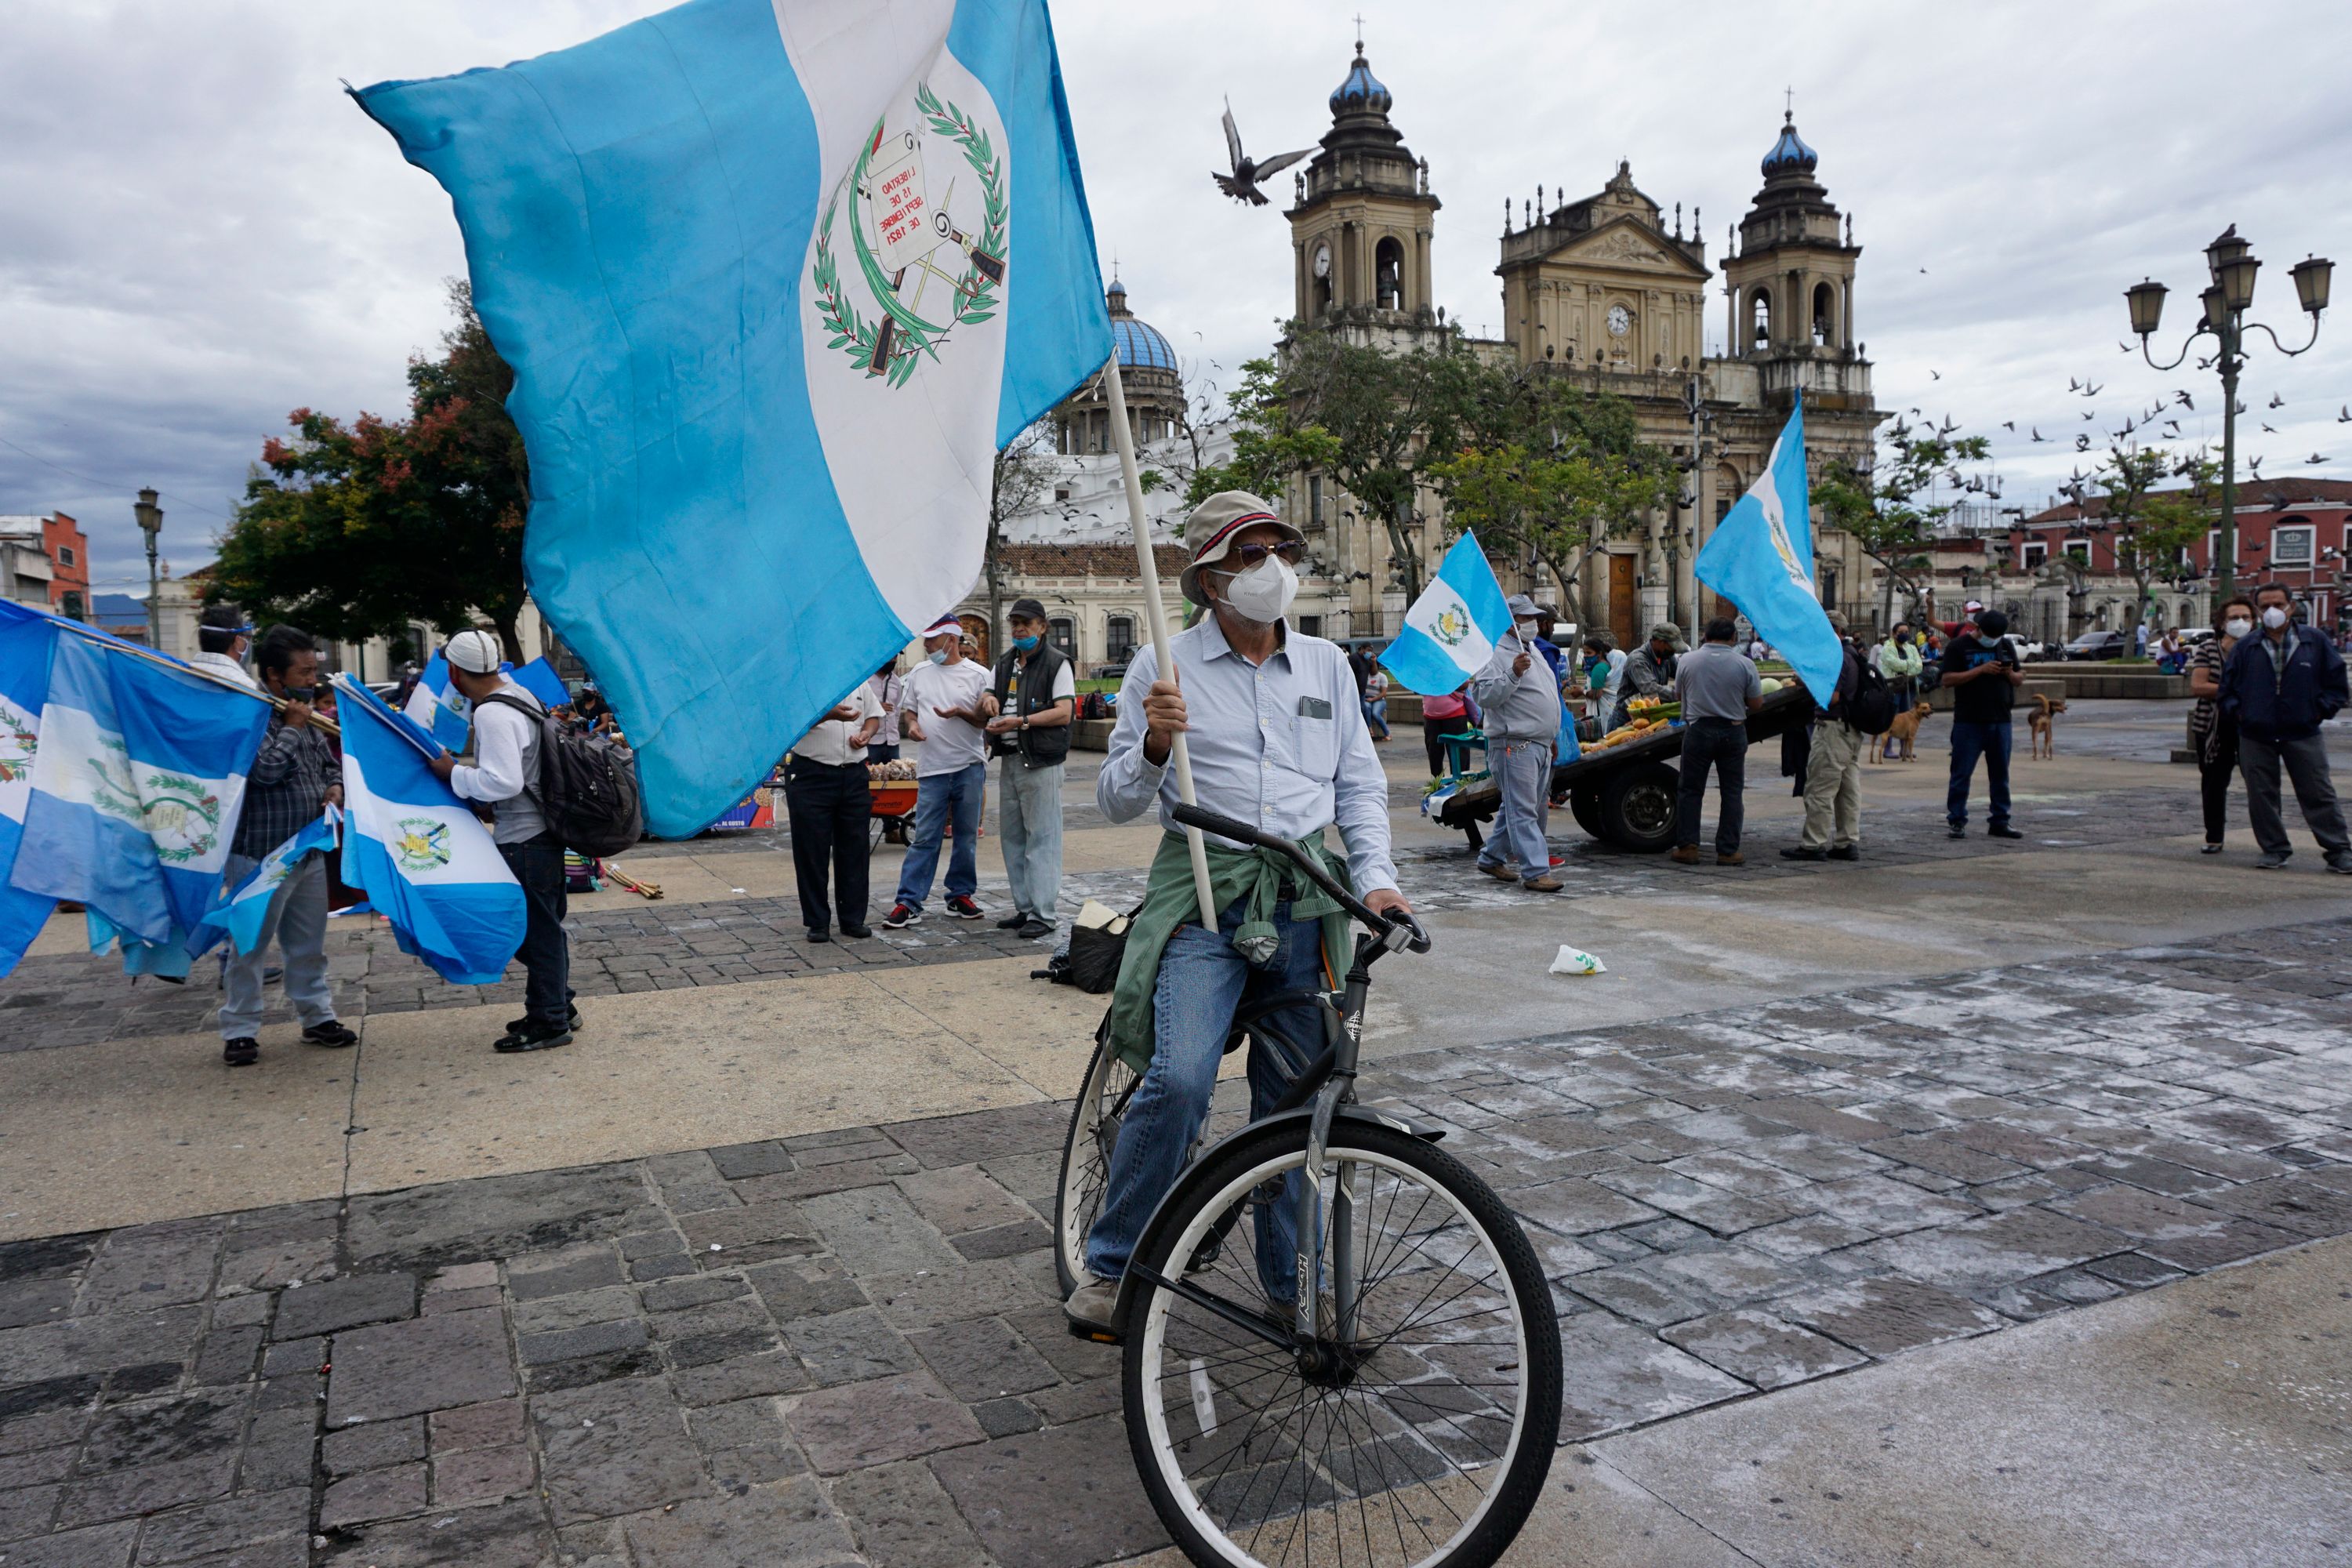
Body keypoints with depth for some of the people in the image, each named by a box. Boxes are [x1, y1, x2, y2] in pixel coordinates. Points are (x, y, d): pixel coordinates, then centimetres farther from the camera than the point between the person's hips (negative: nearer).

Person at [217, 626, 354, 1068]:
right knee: (250, 945, 1)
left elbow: (328, 761, 23)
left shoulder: (307, 716, 12)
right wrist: (293, 727, -15)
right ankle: (238, 1031, 10)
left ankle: (318, 1017, 26)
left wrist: (334, 787, 2)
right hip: (261, 854, -8)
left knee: (309, 943, 16)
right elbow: (265, 770, -24)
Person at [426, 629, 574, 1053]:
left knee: (536, 929, -1)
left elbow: (503, 781, -26)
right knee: (545, 925, 19)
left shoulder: (492, 715, -20)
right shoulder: (516, 693, 10)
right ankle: (559, 1007, 30)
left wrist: (455, 772, -13)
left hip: (523, 839, -10)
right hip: (542, 830, 10)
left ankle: (549, 1022, 8)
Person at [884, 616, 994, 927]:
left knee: (967, 836, 7)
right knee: (924, 838, -2)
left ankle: (961, 895, 19)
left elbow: (987, 720, 0)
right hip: (932, 768, 1)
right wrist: (911, 724, -3)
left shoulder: (978, 675, 0)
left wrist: (960, 713, -17)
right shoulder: (919, 674, 11)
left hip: (970, 767, -1)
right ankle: (909, 902, -2)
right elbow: (910, 710, 19)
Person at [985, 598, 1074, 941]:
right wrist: (990, 701, 4)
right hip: (1009, 760, 8)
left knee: (1042, 839, -7)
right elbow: (995, 702, 29)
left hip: (1041, 762, -8)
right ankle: (1024, 908, 20)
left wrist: (1020, 721, -18)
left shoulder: (1057, 663, -5)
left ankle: (1044, 914, -4)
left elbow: (1064, 713, -13)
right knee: (1013, 838, 11)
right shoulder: (1004, 664, 18)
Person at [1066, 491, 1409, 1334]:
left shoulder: (1327, 665, 13)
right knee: (1179, 1080, -19)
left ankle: (1292, 1285, 23)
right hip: (1206, 893, -3)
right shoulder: (1164, 666, 2)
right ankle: (1111, 1265, 1)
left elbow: (1360, 785, 17)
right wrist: (1154, 743, -18)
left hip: (1306, 901, 4)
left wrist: (1375, 876, 2)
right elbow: (1116, 801, 2)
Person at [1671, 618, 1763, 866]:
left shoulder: (1688, 661, -2)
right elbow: (1756, 703, -2)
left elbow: (1678, 694, 10)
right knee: (1731, 792, 7)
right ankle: (1728, 851, 7)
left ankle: (1687, 846, 5)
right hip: (1733, 732, 0)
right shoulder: (1744, 664, -5)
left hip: (1698, 730, 0)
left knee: (1690, 790, 8)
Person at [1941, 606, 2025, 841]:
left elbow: (2020, 680, 16)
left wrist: (2009, 673, -7)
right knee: (1962, 773, -1)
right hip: (1968, 722, -5)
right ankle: (1957, 821, 6)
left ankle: (1999, 821, 17)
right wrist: (1980, 670, -20)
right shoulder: (1958, 646, -3)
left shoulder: (2005, 645, 13)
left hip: (2000, 721, 5)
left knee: (2000, 775, 9)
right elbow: (1948, 679, -12)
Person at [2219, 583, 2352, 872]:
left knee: (2319, 795, 2)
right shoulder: (2245, 649, 6)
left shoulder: (2316, 643, 4)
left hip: (2303, 735, -1)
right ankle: (2275, 850, 15)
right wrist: (2239, 713, -1)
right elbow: (2227, 689, 12)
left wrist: (2320, 711, -3)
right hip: (2256, 738, 1)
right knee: (2261, 797, 4)